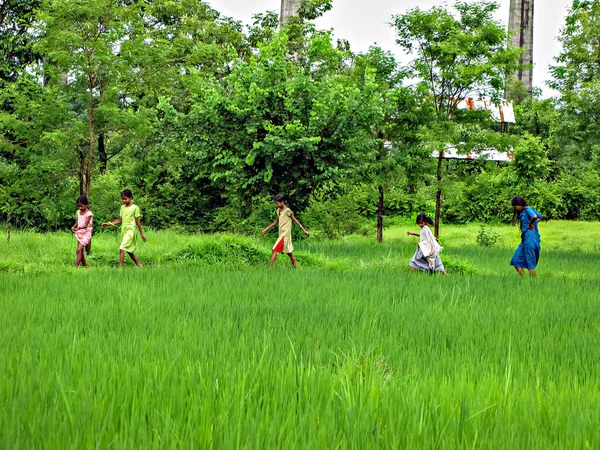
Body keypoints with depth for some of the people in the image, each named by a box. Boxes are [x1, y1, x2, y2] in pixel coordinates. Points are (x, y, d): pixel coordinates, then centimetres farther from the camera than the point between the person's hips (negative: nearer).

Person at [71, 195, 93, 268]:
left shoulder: (88, 213, -14)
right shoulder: (78, 212, 9)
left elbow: (85, 225, -21)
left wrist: (79, 228, -40)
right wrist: (74, 227, -1)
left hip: (86, 234, -8)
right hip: (79, 234, 8)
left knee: (79, 250, -17)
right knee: (81, 252, 9)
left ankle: (76, 267, -21)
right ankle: (85, 266, 20)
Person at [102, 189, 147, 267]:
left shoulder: (135, 207, -6)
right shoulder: (122, 207, 12)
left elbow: (138, 222, -3)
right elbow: (120, 220, 13)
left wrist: (142, 233, 1)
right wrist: (109, 224, 2)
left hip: (130, 230, -7)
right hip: (123, 230, 7)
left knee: (122, 248, -20)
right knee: (129, 250, 14)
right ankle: (139, 264, 28)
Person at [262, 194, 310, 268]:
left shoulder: (287, 211, -13)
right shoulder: (279, 211, 11)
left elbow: (295, 220, -7)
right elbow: (277, 221, 24)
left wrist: (304, 230, -6)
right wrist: (267, 229, 26)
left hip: (285, 234, -8)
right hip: (281, 234, 8)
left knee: (274, 250, -14)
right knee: (289, 252, 11)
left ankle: (270, 268, -15)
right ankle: (296, 268, 15)